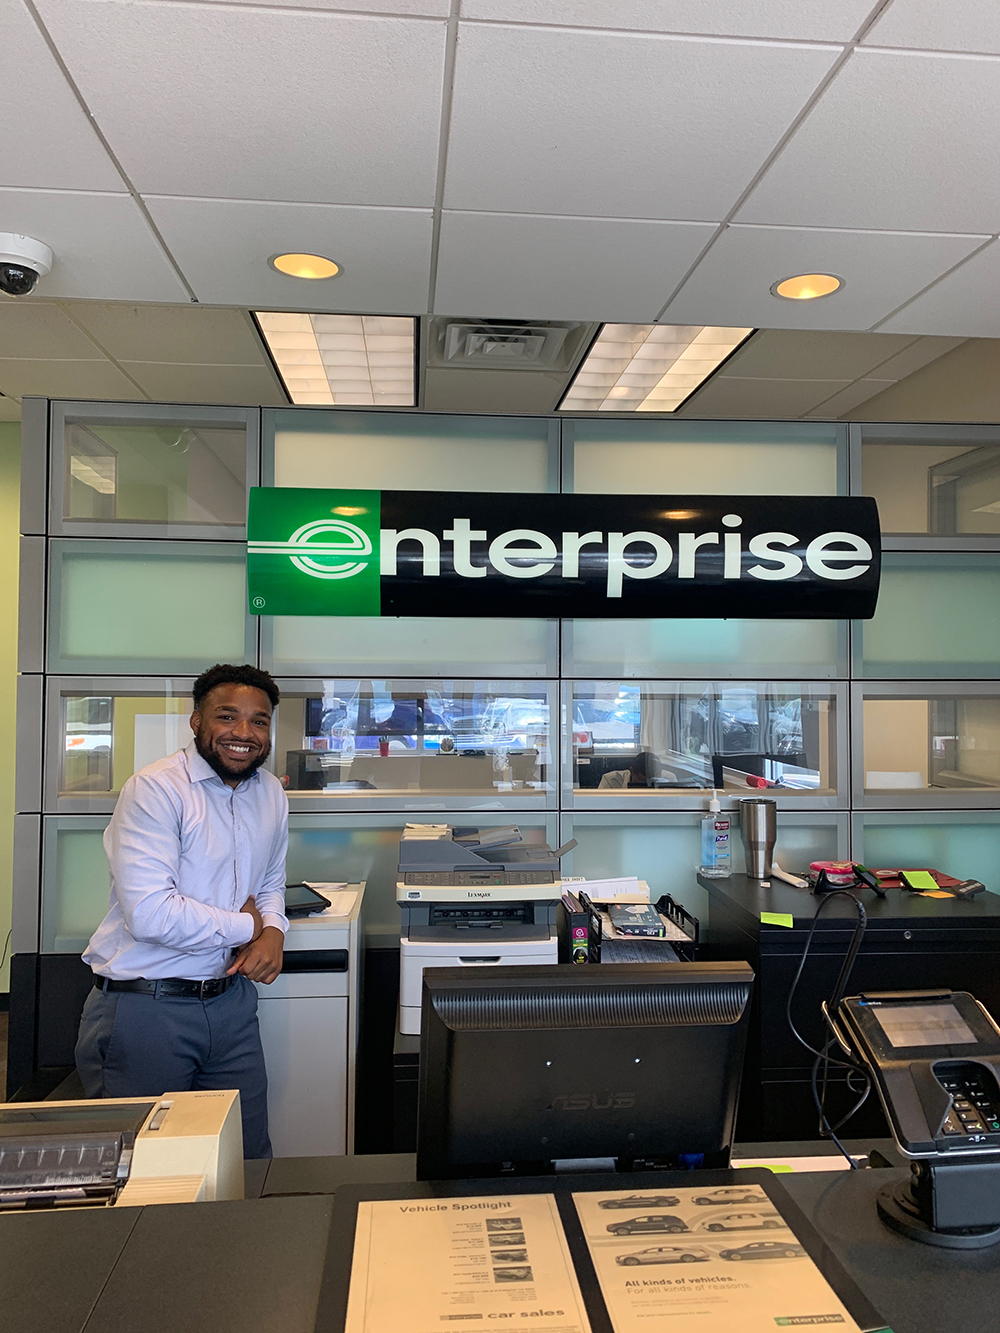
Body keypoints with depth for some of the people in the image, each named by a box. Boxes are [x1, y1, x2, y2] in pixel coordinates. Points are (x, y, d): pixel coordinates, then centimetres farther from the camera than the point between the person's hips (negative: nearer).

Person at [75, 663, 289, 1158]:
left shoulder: (272, 794, 6)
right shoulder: (156, 789, -17)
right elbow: (151, 913, -26)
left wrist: (273, 931, -4)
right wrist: (245, 927, -12)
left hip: (231, 1001, 6)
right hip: (145, 1009, -6)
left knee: (249, 1161, 16)